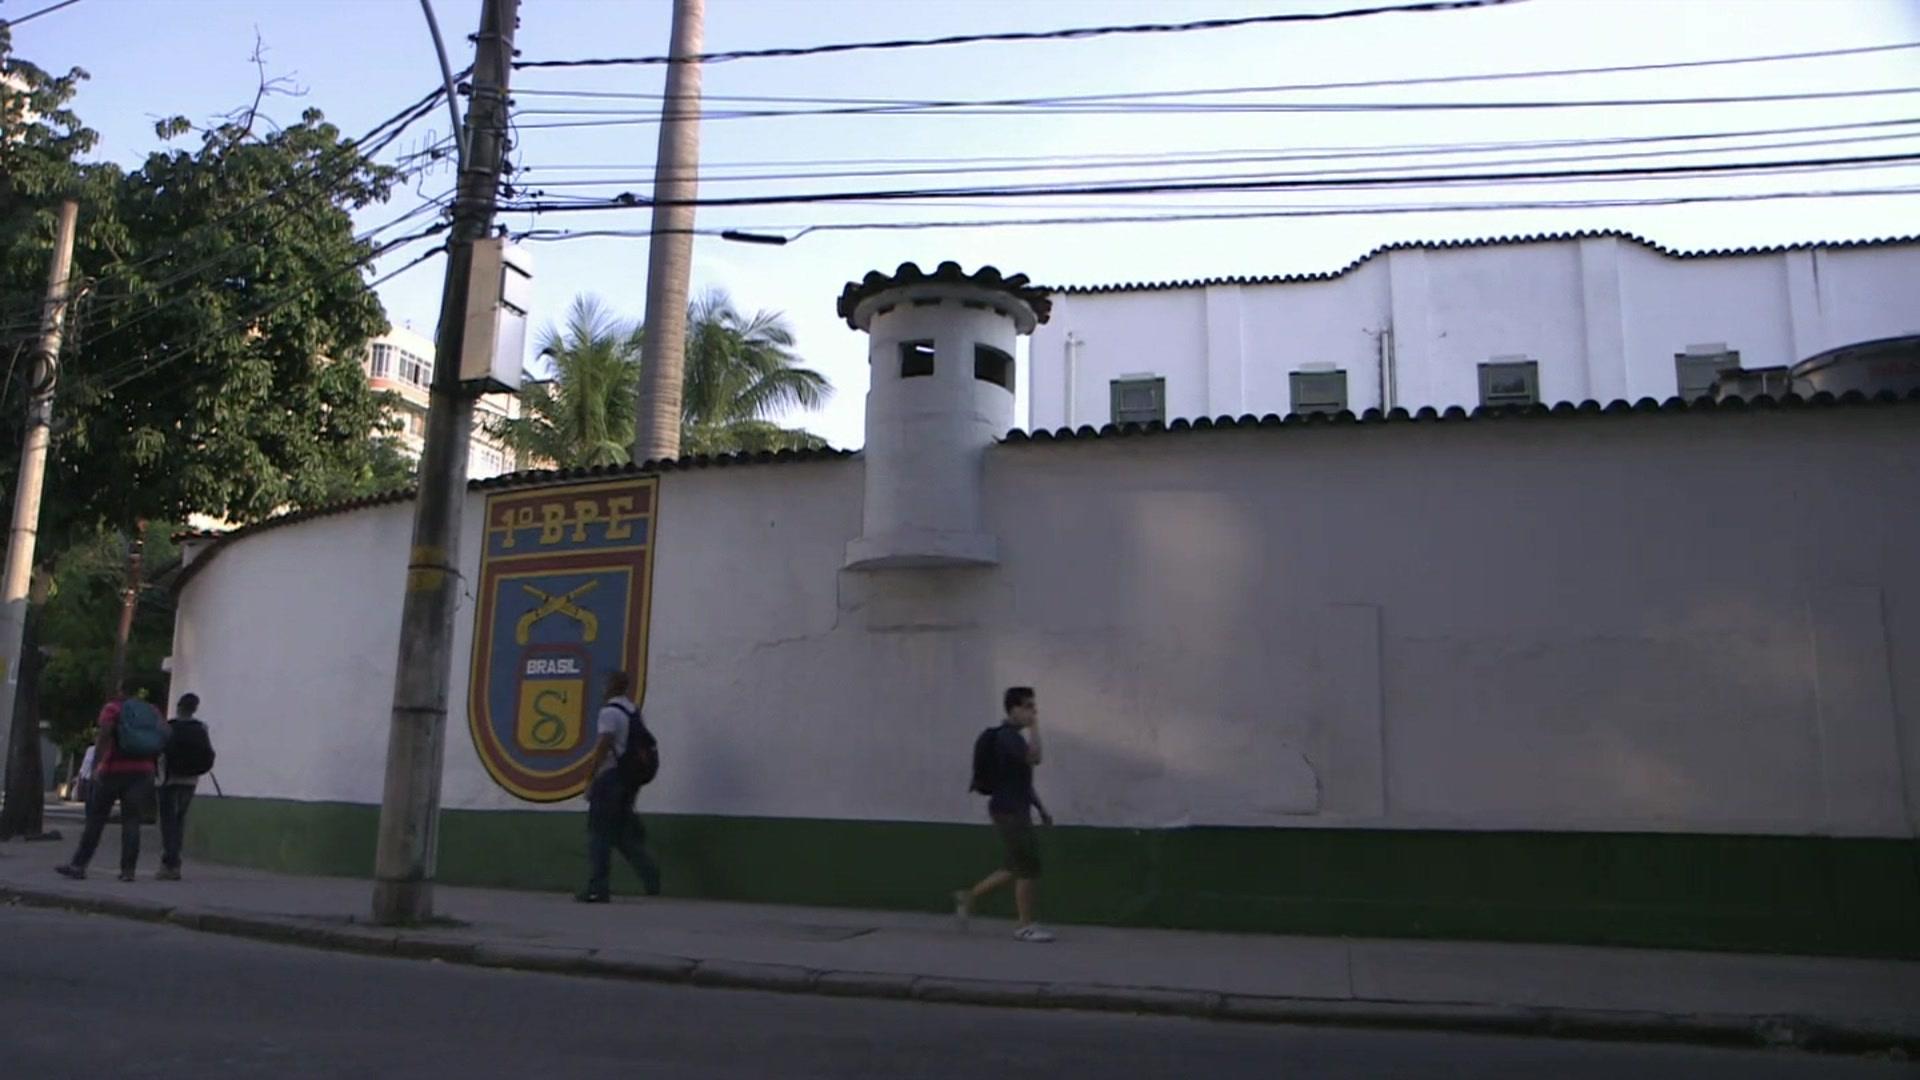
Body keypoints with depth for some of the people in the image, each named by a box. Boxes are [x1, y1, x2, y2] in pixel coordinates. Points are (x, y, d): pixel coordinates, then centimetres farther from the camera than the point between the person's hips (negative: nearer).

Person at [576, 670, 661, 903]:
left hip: (610, 776, -8)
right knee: (623, 833, 14)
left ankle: (597, 888, -2)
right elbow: (648, 743, 18)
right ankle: (650, 875, 4)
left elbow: (604, 744, -18)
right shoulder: (634, 711, 16)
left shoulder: (610, 711, -10)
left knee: (599, 833, -2)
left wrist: (591, 773, -15)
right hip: (629, 779, 8)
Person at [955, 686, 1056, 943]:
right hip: (1008, 810, -10)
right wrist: (1034, 725, -22)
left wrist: (1041, 808, 21)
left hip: (1016, 810, 10)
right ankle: (1025, 925, 6)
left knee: (1017, 868, 13)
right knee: (1028, 866, -4)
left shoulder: (1014, 736, 16)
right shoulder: (1008, 736, -15)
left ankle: (969, 898, 21)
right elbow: (1034, 758, -31)